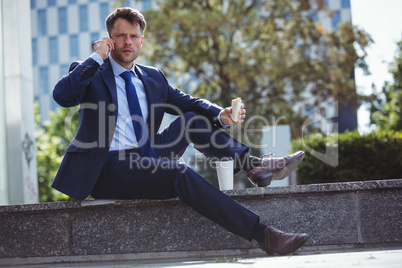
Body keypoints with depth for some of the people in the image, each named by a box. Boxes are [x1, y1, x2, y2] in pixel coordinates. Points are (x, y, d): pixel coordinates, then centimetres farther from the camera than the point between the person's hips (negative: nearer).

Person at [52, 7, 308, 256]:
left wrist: (220, 115, -12)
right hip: (108, 169, -6)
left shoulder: (152, 78, 17)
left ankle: (253, 165, -18)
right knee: (180, 172, -30)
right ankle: (263, 234, -36)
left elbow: (190, 103, 9)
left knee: (195, 117, -7)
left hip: (147, 160, 7)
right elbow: (62, 95, -19)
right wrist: (96, 57, -17)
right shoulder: (90, 74, 1)